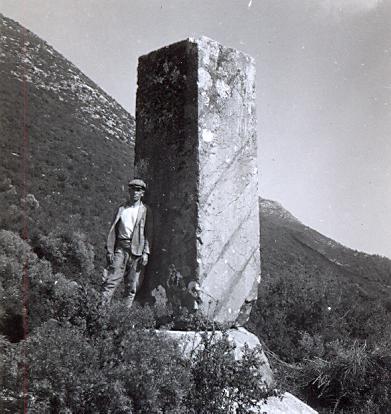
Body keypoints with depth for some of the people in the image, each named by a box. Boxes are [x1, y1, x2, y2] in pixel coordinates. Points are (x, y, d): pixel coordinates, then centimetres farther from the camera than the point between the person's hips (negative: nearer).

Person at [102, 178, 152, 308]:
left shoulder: (145, 211, 6)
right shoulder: (121, 208, 11)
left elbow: (148, 234, 2)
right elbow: (113, 229, 10)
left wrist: (146, 253, -7)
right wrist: (109, 249, 2)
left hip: (137, 249, -1)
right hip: (120, 247, 1)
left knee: (132, 285, 3)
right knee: (112, 279, -6)